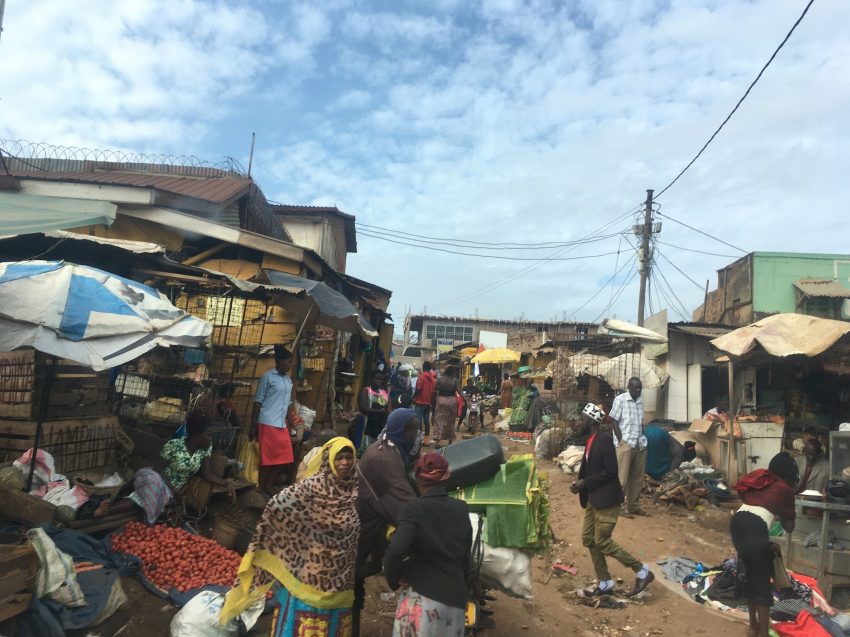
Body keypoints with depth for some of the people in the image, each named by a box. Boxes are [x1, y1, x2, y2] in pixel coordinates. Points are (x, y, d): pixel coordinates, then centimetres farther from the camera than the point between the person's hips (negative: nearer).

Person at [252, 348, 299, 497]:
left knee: (284, 457, 9)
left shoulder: (288, 380, 14)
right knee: (267, 458, 1)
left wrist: (291, 423, 17)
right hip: (268, 424, -7)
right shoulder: (267, 377, -6)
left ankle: (269, 485, 24)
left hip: (282, 425, 7)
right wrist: (253, 427, -9)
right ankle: (261, 488, 16)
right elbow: (258, 402, -6)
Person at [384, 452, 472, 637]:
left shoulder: (415, 509, -12)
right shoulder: (462, 509, 4)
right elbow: (466, 554, 10)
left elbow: (395, 551, -23)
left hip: (423, 594, -5)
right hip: (455, 596, 5)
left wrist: (394, 579, -6)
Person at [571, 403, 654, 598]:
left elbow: (610, 471, -22)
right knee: (589, 539, 11)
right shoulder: (590, 440, 10)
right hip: (593, 499, 9)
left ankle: (642, 571, 12)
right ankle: (605, 583, 23)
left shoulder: (604, 439, -18)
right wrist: (579, 483, 0)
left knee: (602, 541, -4)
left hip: (606, 498, -9)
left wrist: (585, 482, -19)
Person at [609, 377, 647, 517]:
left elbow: (641, 423, 19)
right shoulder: (620, 399, -6)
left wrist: (643, 439, 8)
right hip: (625, 443, -6)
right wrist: (621, 441, -11)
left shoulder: (640, 401, 12)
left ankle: (632, 505, 20)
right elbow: (615, 422, -7)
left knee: (637, 477, 10)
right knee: (622, 477, -3)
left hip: (640, 444, 6)